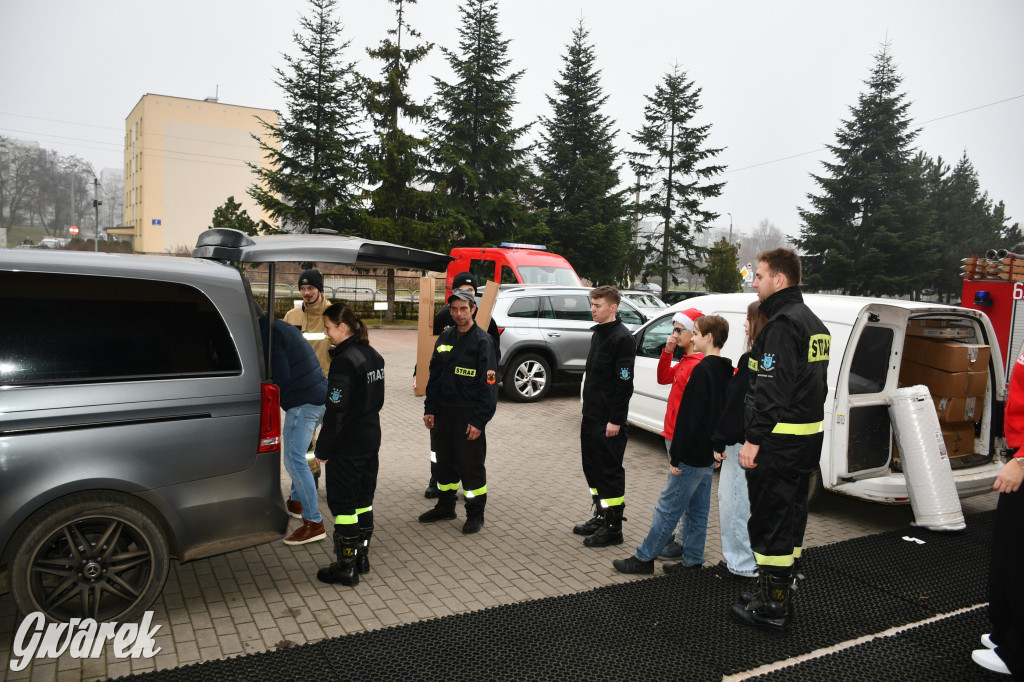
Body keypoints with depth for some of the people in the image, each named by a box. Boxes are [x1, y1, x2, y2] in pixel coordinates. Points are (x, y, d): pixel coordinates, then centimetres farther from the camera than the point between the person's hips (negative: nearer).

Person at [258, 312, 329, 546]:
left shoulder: (268, 335, -14)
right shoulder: (285, 329, 18)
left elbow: (280, 378, -18)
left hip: (303, 403, -11)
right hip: (321, 398, 11)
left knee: (294, 460, -9)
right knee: (296, 454, 25)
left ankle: (314, 523, -9)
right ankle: (296, 502, 40)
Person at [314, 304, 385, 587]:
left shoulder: (344, 361, -20)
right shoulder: (373, 356, 7)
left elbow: (336, 411, -20)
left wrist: (322, 449, -12)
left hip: (347, 446, -9)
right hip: (371, 439, 9)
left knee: (343, 504, 3)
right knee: (363, 500, 18)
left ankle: (346, 567, 12)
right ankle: (362, 557, 29)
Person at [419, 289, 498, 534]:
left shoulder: (482, 341, -10)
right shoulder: (444, 338, 9)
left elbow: (488, 384, -13)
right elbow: (434, 376, 14)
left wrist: (479, 421, -17)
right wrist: (430, 409, 7)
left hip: (468, 415, -6)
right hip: (444, 412, 6)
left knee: (471, 465, 1)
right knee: (445, 462, 16)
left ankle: (475, 514, 16)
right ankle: (445, 507, 32)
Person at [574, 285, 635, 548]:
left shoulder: (622, 338, -15)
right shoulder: (598, 334, 14)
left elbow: (625, 383, -18)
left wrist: (616, 420, -20)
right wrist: (588, 410, 18)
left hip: (609, 421, -9)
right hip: (591, 417, 9)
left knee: (609, 472, -1)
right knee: (593, 468, 16)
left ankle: (613, 528, 9)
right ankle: (600, 517, 30)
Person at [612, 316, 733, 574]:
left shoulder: (702, 370, -19)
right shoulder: (726, 371, 10)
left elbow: (689, 416, -21)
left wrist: (676, 455, -17)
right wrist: (717, 450, 21)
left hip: (692, 455, -9)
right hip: (708, 455, 9)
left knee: (667, 508, -1)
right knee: (698, 511, 15)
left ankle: (644, 557, 8)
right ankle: (692, 560, 23)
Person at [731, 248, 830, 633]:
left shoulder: (783, 324, -17)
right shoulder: (813, 324, 16)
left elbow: (772, 390, -24)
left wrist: (753, 439, -22)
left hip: (779, 440, -10)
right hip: (809, 436, 10)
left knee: (770, 521, -1)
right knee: (790, 515, 18)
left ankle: (772, 608, 8)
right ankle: (780, 597, 31)